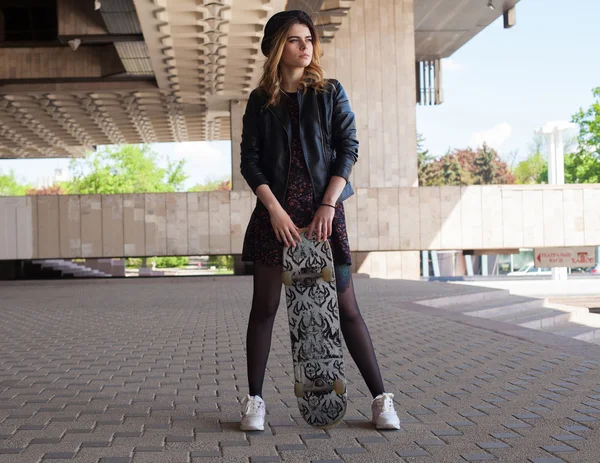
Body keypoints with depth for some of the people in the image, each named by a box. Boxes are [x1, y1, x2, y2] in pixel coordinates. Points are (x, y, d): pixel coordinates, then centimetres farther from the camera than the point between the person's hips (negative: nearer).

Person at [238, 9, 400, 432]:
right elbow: (250, 161, 2)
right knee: (265, 307, 4)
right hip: (275, 211, 1)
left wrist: (328, 204, -11)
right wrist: (275, 210, -11)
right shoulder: (260, 101, 8)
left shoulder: (331, 92, 7)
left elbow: (348, 148, 0)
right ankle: (254, 400, 12)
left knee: (346, 306, -1)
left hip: (323, 209, -1)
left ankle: (381, 398, 6)